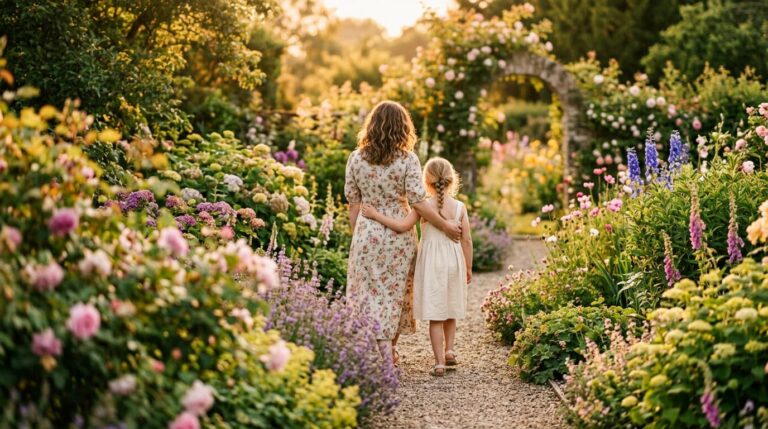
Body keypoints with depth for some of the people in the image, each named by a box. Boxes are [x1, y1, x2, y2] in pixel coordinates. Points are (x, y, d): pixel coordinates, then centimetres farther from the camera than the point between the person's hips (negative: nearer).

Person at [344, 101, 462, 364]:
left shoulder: (356, 158, -3)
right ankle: (387, 348, 23)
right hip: (398, 234, -1)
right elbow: (418, 203, -14)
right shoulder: (407, 159, -10)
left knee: (367, 291, 7)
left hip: (367, 233, 1)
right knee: (394, 290, 14)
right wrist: (446, 227, -3)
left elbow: (353, 203, 2)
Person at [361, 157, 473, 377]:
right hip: (454, 261, 3)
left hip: (432, 262, -3)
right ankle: (449, 350, 20)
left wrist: (376, 215, -14)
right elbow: (467, 240, 1)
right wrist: (468, 268, 11)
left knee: (435, 316, 1)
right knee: (450, 311, 22)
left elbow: (402, 226, -20)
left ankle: (439, 362, 2)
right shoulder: (460, 207, -2)